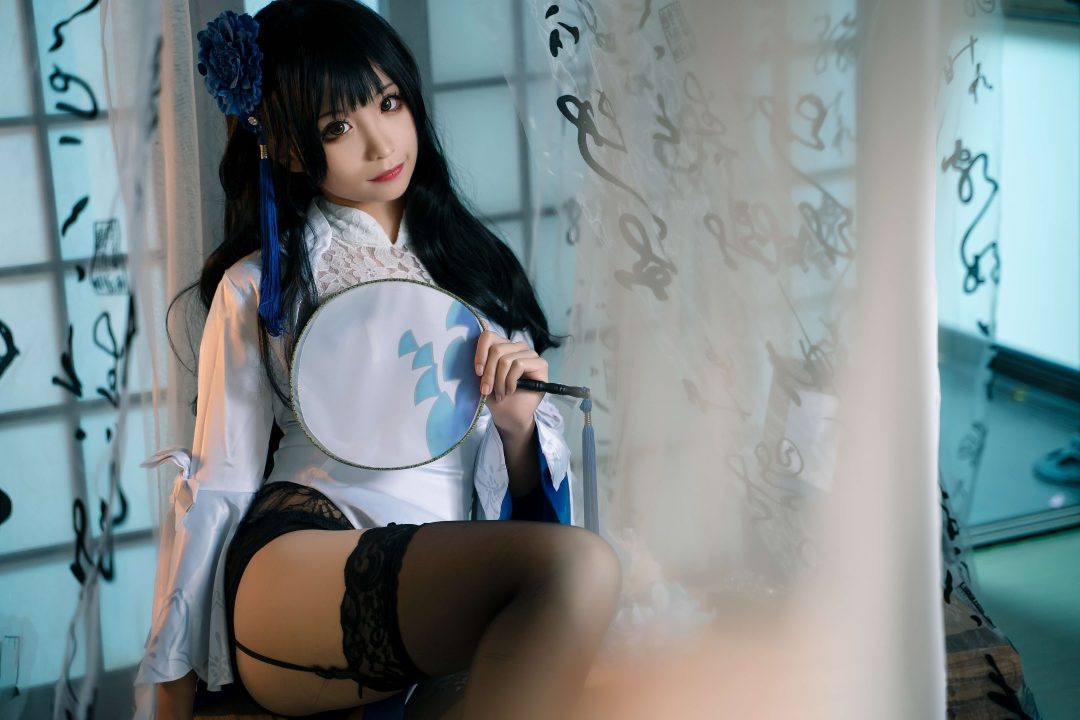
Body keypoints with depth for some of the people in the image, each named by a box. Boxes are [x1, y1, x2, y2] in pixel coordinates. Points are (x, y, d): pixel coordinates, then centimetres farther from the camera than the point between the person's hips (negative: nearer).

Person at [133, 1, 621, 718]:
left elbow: (517, 493, 20)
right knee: (579, 563, -33)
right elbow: (215, 487, 11)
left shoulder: (473, 262, 19)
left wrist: (517, 426, -3)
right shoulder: (259, 286, 10)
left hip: (447, 566, 4)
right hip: (293, 555, -3)